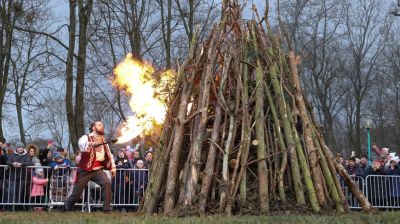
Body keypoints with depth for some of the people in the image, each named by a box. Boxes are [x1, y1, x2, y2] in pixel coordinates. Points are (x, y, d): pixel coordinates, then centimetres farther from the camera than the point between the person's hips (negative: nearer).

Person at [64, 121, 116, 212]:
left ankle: (106, 209, -18)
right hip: (85, 170, -4)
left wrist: (112, 167, 12)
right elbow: (82, 144, -29)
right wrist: (93, 144, -48)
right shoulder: (86, 138, -5)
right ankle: (66, 209, 29)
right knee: (76, 194, 3)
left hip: (98, 170, 4)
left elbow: (109, 155, 22)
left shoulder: (103, 141, 13)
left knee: (107, 183, -23)